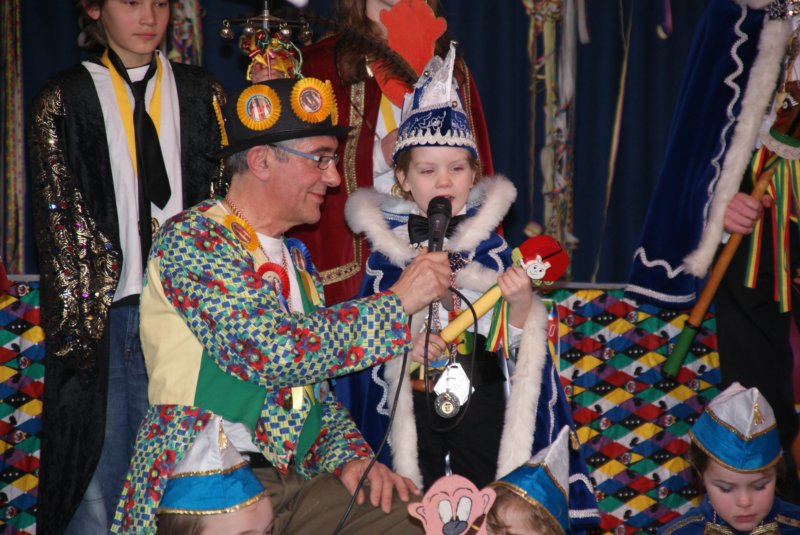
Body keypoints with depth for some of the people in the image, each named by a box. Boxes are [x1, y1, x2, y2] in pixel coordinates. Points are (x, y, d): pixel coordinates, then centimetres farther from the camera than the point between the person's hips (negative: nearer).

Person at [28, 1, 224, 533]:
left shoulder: (201, 93, 13)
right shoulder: (65, 99, 6)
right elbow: (59, 219, 0)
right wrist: (81, 320, -8)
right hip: (100, 314, -1)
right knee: (99, 468, -3)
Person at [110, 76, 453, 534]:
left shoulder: (297, 260, 17)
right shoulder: (193, 238, -8)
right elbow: (271, 351, -22)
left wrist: (351, 459, 1)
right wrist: (396, 302, -14)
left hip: (296, 479, 7)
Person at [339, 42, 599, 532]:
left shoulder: (487, 239, -3)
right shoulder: (389, 242, -4)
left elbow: (512, 331, -1)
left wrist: (520, 298, -21)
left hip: (480, 393, 0)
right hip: (412, 397, 0)